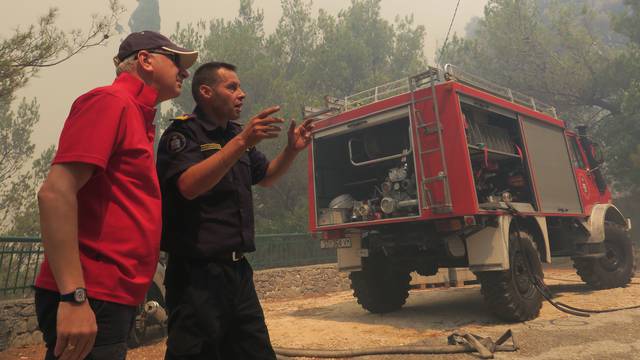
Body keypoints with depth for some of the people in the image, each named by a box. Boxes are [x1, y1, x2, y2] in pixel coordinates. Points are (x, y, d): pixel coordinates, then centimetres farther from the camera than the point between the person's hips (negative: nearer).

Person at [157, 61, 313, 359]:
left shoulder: (236, 134, 14)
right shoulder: (183, 132, -9)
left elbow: (264, 177, 24)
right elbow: (189, 186, -27)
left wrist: (291, 150, 6)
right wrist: (242, 141, -32)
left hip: (238, 269, 8)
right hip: (197, 274, -8)